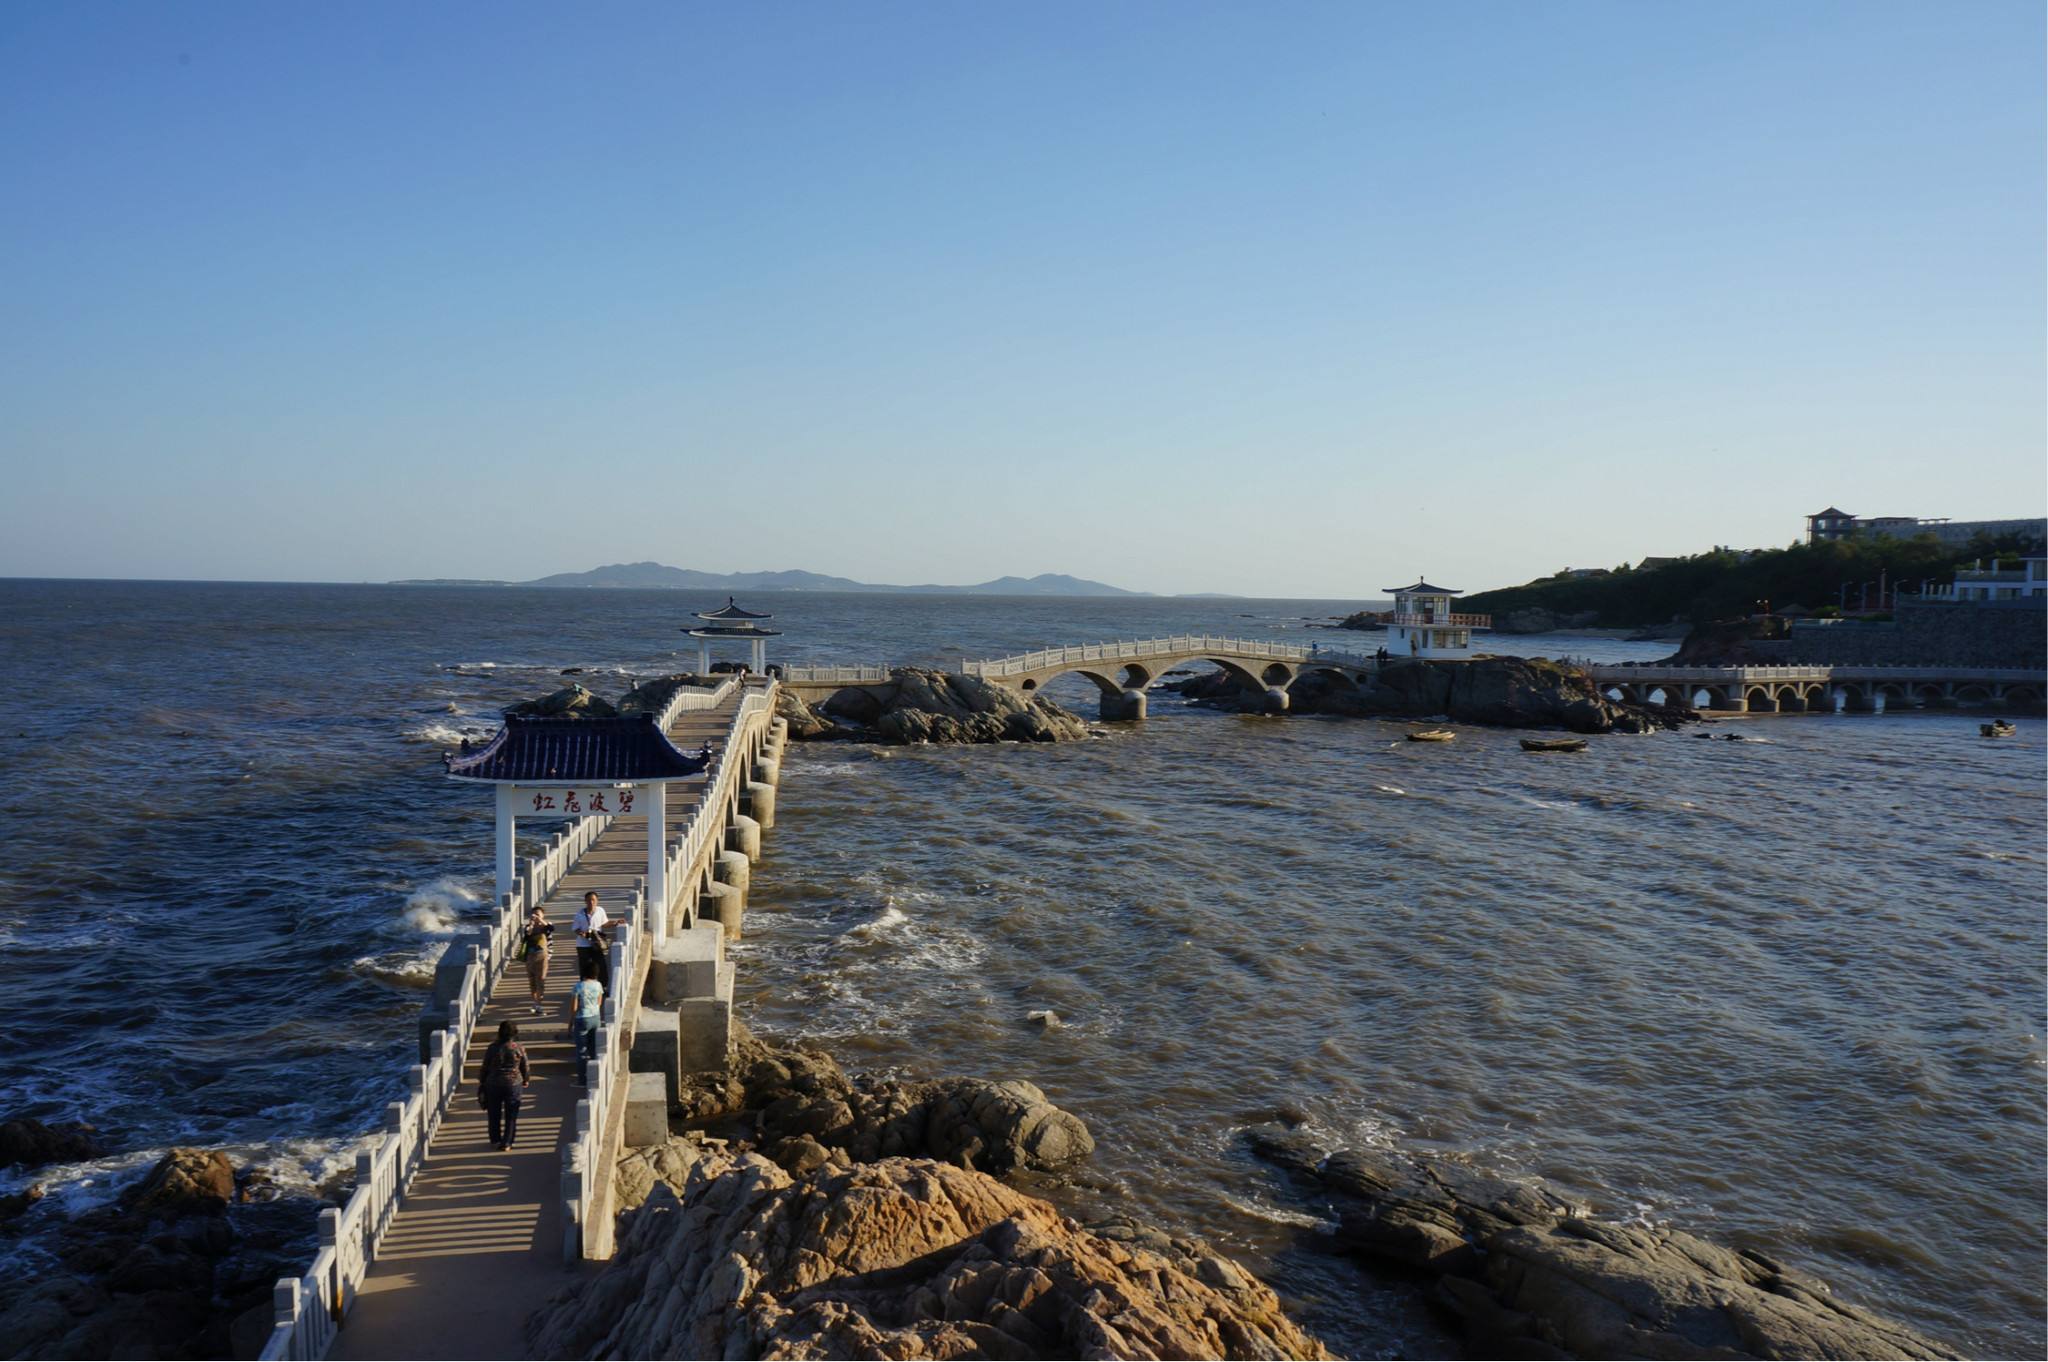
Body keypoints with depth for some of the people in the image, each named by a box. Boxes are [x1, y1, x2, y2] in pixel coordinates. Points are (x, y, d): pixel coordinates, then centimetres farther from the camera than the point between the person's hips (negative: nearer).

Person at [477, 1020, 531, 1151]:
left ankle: (495, 1141, 22)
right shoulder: (519, 1048, -8)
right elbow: (526, 1068, 1)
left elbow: (485, 1068, -1)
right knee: (511, 1116, 8)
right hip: (514, 1085, 0)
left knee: (494, 1115, 15)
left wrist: (482, 1083, 14)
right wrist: (526, 1081, 18)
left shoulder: (493, 1048, -9)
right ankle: (506, 1143, 7)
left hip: (494, 1085, 1)